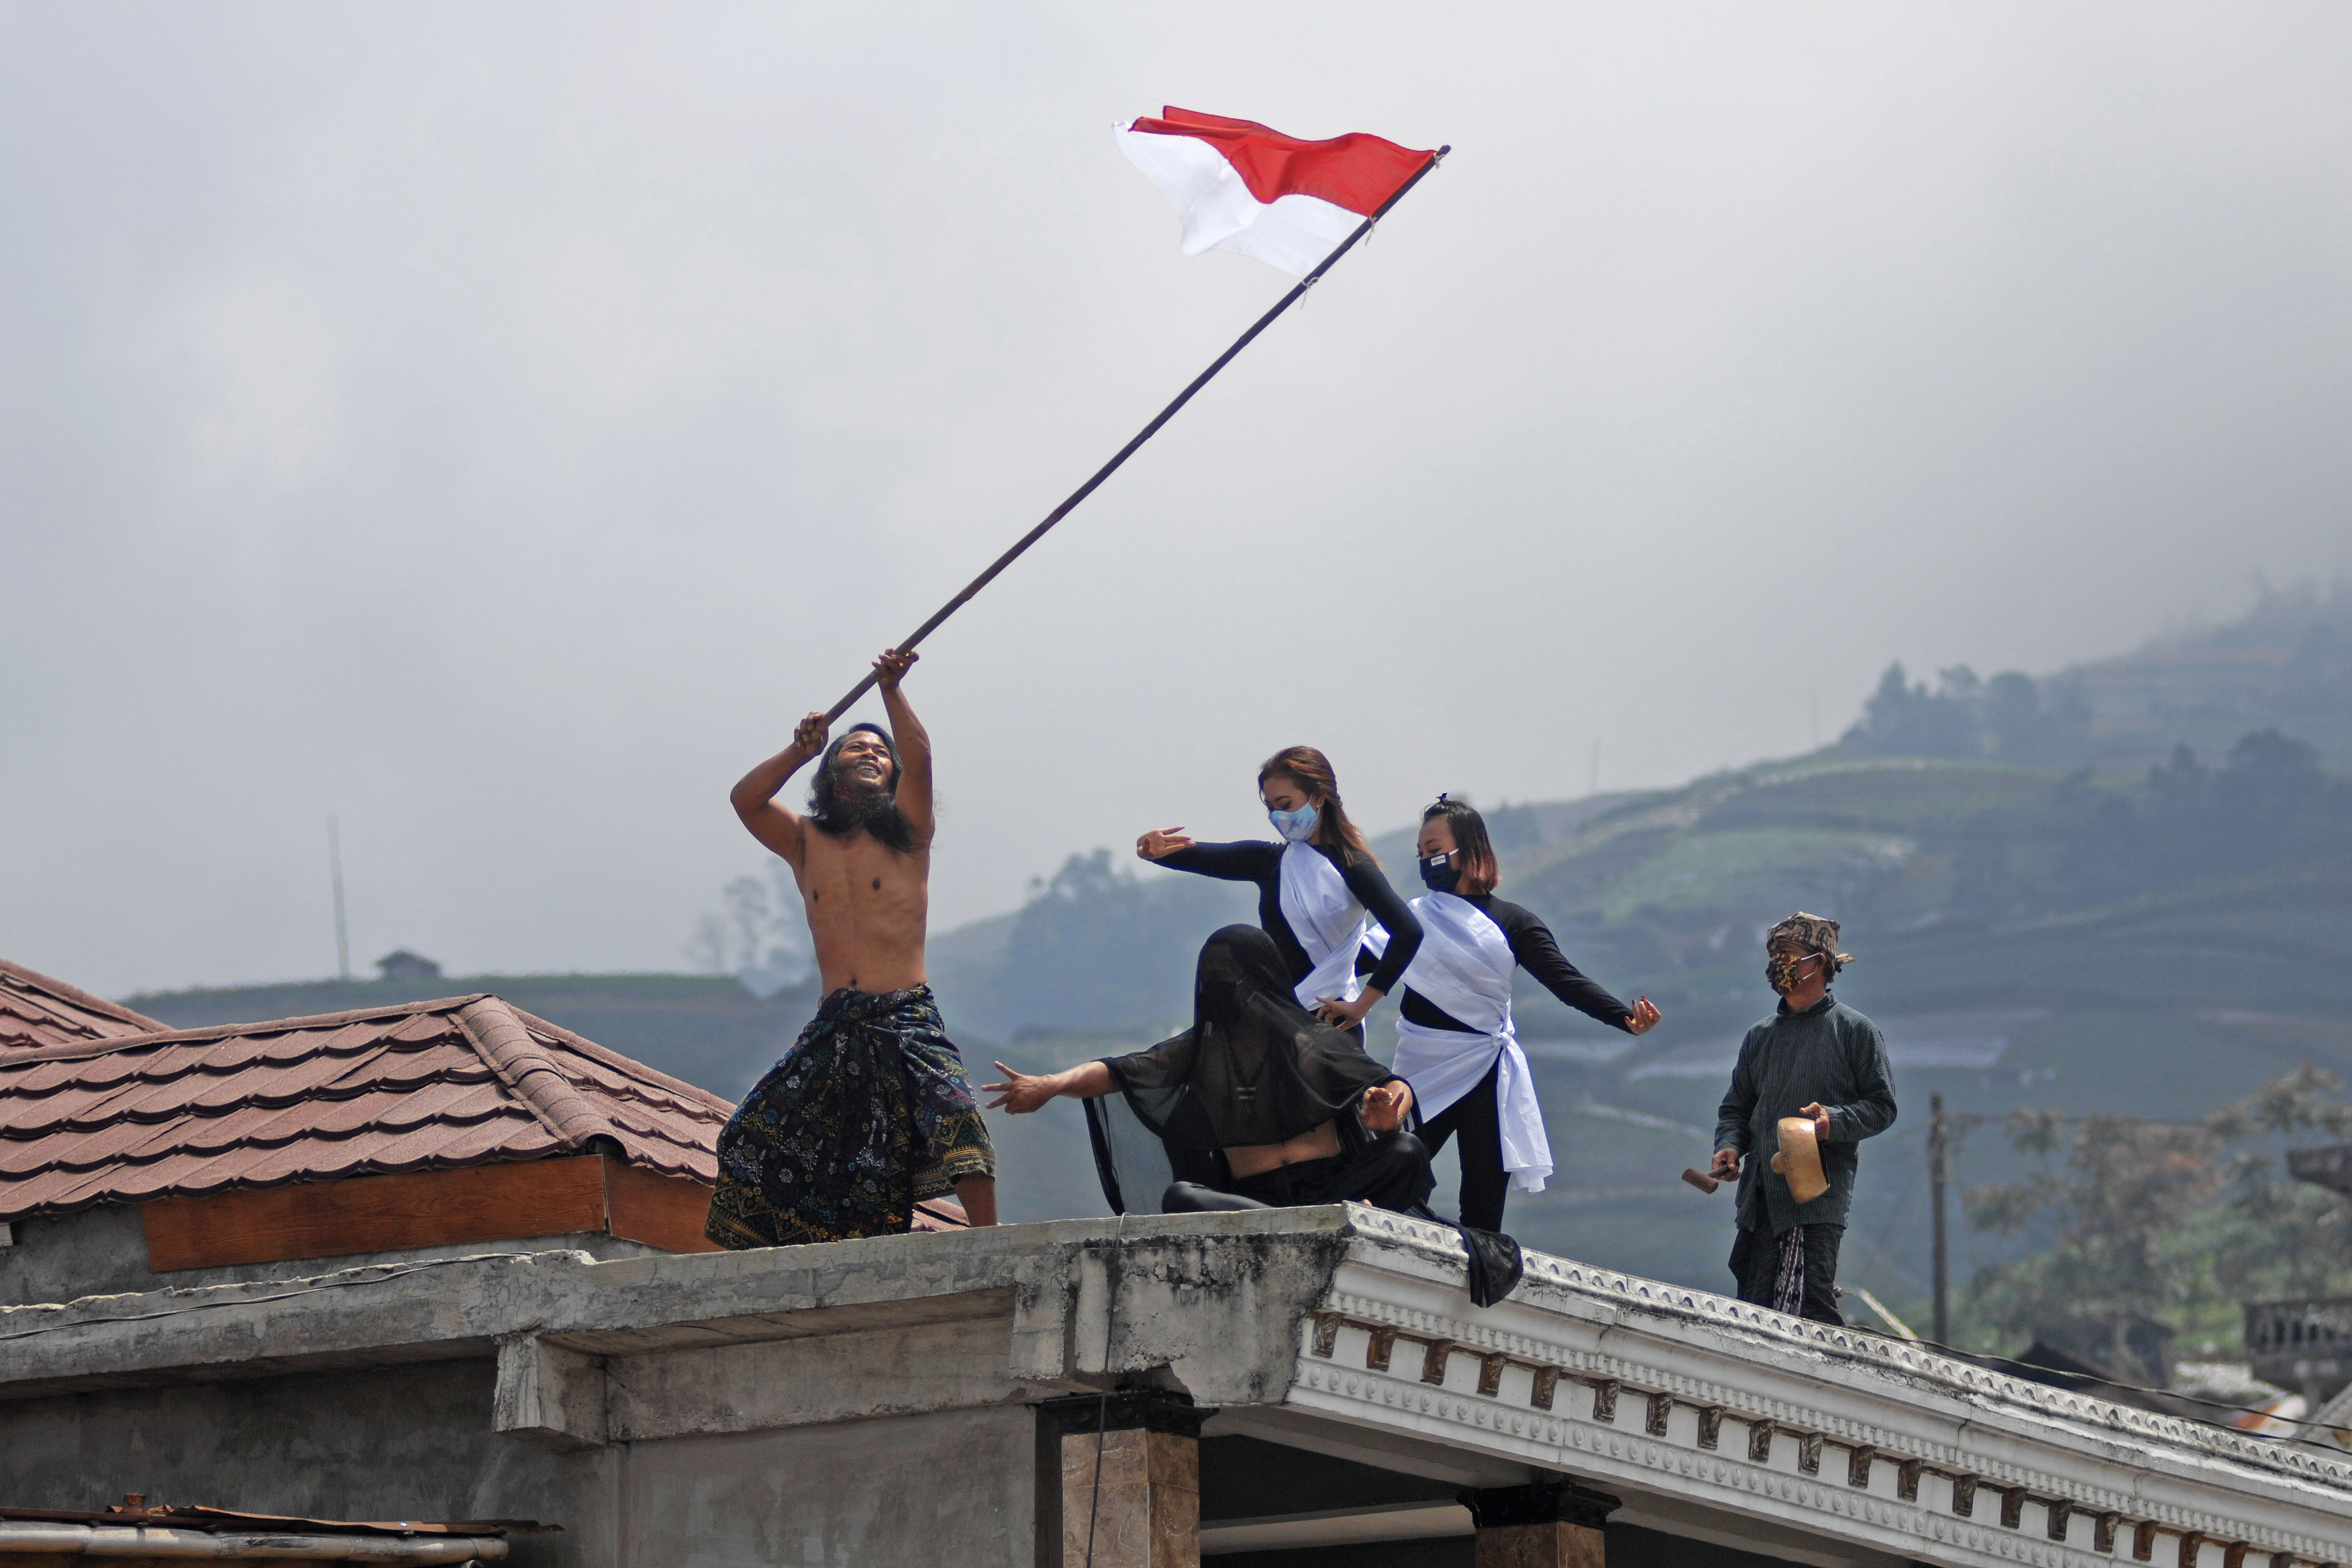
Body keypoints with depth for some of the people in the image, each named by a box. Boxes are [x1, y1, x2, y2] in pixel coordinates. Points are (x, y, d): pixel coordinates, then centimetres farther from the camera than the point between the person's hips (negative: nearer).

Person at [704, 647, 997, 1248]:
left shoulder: (905, 833, 9)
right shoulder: (807, 843, 16)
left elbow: (919, 757, -6)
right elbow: (745, 799, 2)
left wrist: (892, 690, -19)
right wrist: (799, 752, -10)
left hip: (907, 1021, -3)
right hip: (834, 1030, 4)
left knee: (954, 1119, -26)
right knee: (754, 1144, -1)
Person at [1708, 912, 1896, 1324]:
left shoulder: (1855, 1031, 6)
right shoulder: (1761, 1036, 20)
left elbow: (1882, 1108, 2)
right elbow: (1736, 1107, 24)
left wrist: (1834, 1121, -16)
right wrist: (1729, 1146, 3)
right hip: (1761, 1194, 5)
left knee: (1811, 1301, -16)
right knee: (1754, 1303, -1)